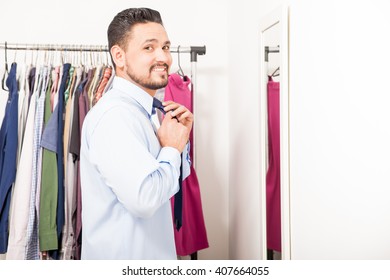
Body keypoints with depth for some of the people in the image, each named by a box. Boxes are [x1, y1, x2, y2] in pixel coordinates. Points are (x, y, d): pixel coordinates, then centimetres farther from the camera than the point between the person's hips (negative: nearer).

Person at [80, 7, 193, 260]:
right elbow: (144, 198, -32)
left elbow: (177, 179, 14)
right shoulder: (114, 114, -22)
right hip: (122, 256, -9)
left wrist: (181, 139, -3)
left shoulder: (142, 109, 6)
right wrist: (172, 148, -17)